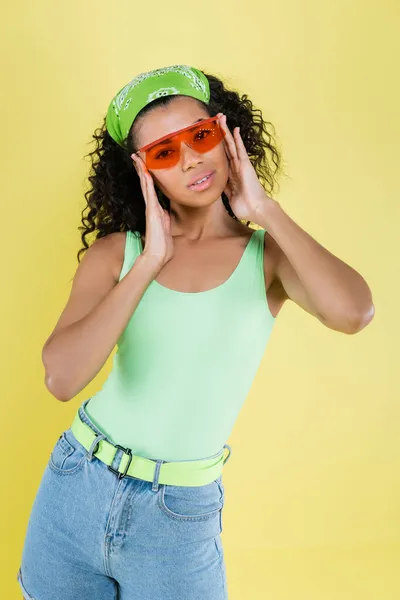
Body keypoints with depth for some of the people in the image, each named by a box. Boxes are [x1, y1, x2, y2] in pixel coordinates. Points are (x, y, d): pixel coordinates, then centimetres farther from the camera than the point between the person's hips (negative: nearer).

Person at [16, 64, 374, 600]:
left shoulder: (269, 255, -8)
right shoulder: (115, 253, -6)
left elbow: (353, 313, -29)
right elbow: (62, 378, -19)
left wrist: (266, 210, -19)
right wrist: (149, 263, -22)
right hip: (75, 492, 2)